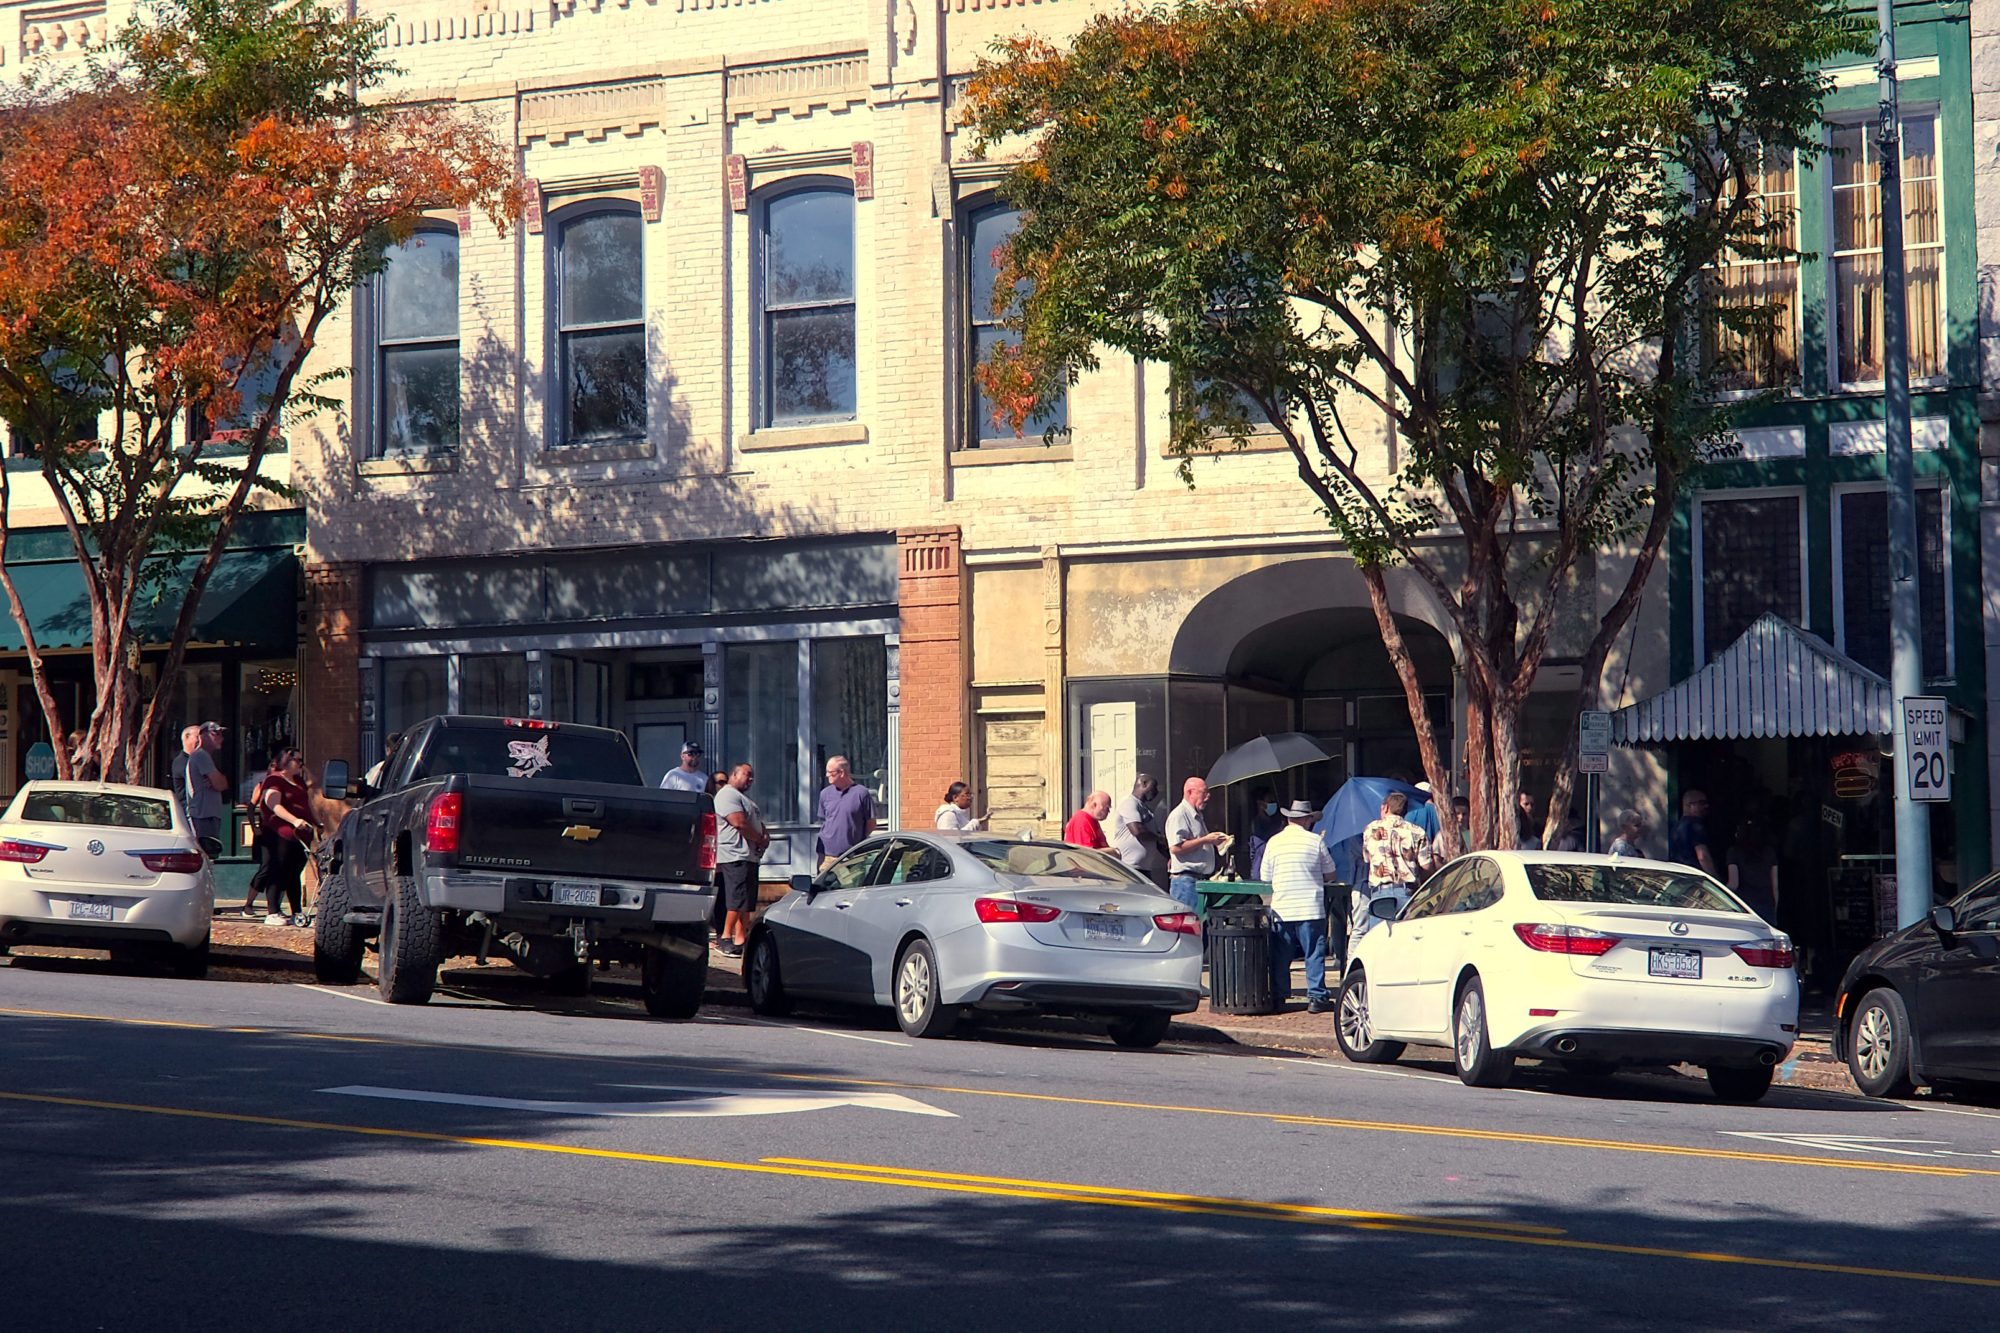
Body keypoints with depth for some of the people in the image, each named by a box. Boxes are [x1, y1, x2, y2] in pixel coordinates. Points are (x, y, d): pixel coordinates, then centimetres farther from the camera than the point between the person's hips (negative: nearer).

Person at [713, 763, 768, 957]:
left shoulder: (744, 798, 26)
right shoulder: (728, 795, -8)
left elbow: (758, 824, 27)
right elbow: (739, 822, -19)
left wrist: (765, 837, 4)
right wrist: (760, 839, -10)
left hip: (750, 856, 11)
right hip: (735, 855, -11)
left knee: (747, 903, 8)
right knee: (737, 899, -14)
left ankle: (741, 939, 9)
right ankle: (725, 938, -12)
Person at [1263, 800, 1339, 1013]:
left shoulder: (1274, 842, 3)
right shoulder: (1316, 841, -2)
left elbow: (1265, 876, 9)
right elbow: (1330, 874, 6)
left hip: (1281, 909, 2)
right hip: (1311, 908, -2)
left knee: (1280, 956, 9)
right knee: (1314, 955, 3)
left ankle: (1278, 998, 11)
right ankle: (1315, 997, -1)